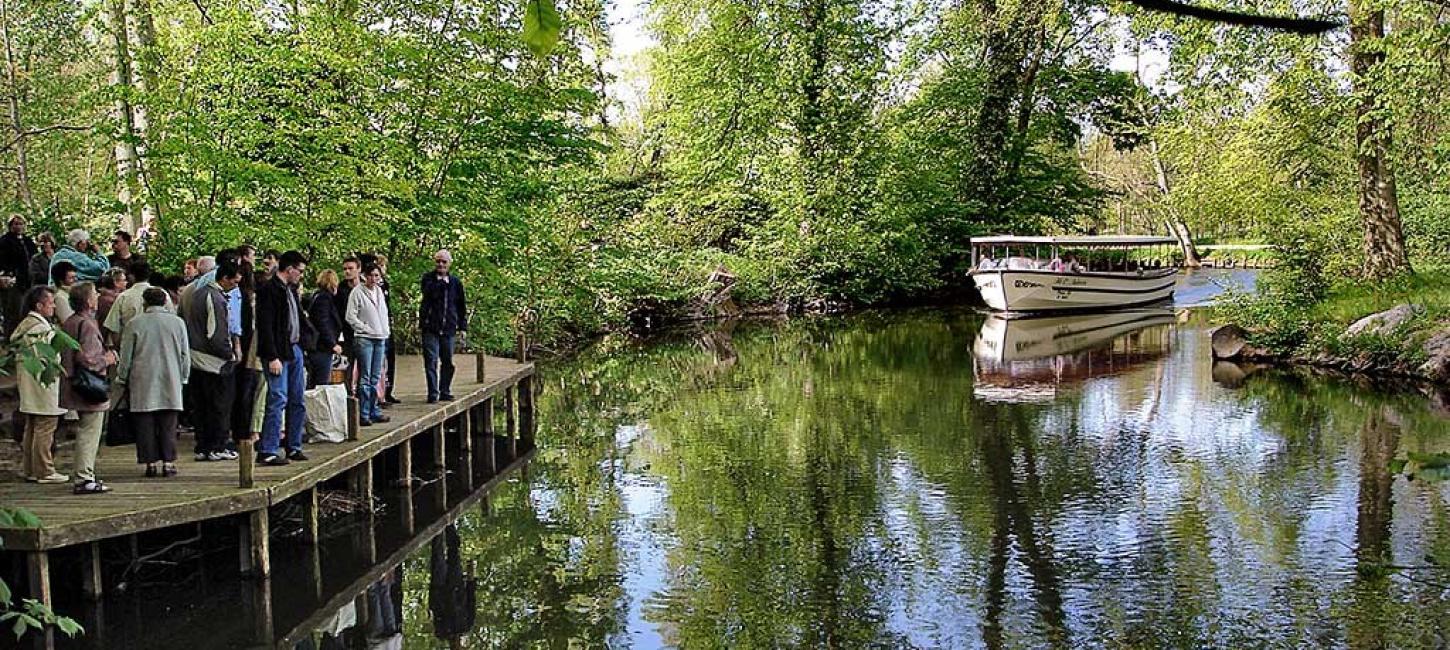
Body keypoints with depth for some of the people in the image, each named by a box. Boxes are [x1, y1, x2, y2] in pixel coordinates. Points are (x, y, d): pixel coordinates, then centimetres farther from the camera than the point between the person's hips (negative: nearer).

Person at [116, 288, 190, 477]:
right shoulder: (177, 322, 2)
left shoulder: (134, 324, -3)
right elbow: (185, 355, 8)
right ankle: (168, 463, 3)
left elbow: (126, 357, 2)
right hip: (171, 383, 2)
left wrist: (122, 379, 14)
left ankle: (150, 463, 3)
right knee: (168, 426, 5)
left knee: (145, 426, 4)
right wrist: (183, 378, 18)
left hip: (142, 383, -1)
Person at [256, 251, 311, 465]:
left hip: (294, 350, 9)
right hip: (278, 353, -9)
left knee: (297, 400, 11)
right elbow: (265, 326, -17)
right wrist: (272, 357, -20)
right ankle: (267, 451, -7)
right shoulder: (269, 290, -11)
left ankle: (294, 447, 19)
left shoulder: (291, 290, 16)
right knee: (278, 399, -10)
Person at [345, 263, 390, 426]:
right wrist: (365, 328, -11)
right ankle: (363, 414, -4)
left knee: (375, 378, 11)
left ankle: (374, 411, 17)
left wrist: (385, 331, 12)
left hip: (380, 339, 6)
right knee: (365, 378, -7)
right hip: (364, 339, -6)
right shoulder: (357, 292, -7)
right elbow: (350, 316, -10)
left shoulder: (379, 291, 13)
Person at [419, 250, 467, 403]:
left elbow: (461, 306, 16)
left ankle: (445, 392, 18)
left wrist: (463, 326, 13)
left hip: (448, 328, 3)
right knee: (431, 361, -7)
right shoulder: (428, 278, 4)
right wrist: (441, 281, -17)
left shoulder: (455, 282, 12)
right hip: (430, 327, -3)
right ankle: (433, 393, -5)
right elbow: (429, 293, -17)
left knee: (448, 362, 8)